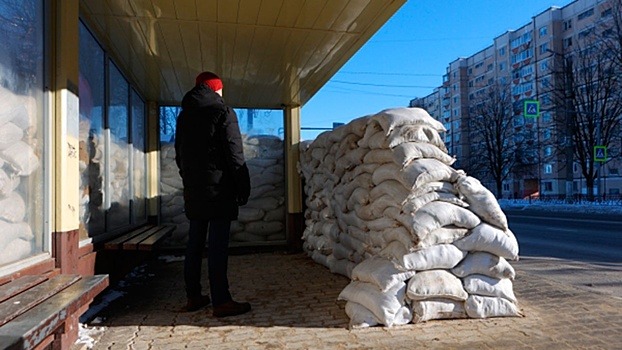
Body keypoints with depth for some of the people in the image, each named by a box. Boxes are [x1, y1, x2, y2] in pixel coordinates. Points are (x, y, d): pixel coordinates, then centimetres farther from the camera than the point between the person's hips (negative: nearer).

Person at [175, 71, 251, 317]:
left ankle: (193, 296, 18)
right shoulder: (222, 111, -5)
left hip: (193, 189, 7)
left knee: (195, 242, 11)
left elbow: (179, 154, 19)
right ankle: (220, 301, -4)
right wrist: (243, 187, -6)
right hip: (218, 189, -7)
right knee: (217, 245, -7)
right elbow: (235, 154, -10)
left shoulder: (184, 115, 16)